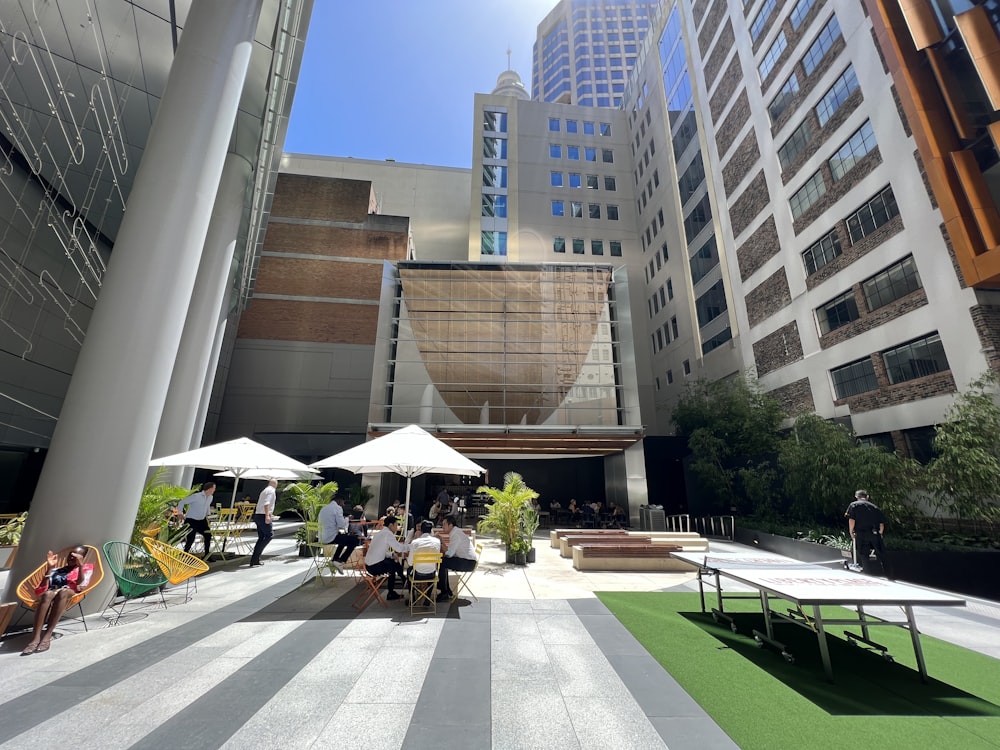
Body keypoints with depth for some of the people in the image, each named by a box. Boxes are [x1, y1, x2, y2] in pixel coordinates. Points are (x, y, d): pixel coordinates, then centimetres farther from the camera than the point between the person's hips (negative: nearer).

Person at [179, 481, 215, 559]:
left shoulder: (210, 497, 2)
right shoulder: (196, 496, -21)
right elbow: (182, 502, -13)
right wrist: (180, 514, -9)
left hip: (202, 520, 7)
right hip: (191, 520, -7)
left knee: (208, 535, 3)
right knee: (191, 539, -9)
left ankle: (207, 554, 16)